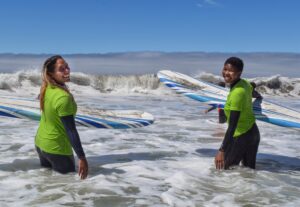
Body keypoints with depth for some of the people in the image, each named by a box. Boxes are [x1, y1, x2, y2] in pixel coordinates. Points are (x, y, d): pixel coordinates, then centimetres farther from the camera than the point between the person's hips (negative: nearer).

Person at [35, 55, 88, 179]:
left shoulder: (46, 89, -5)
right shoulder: (63, 97, -30)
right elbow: (71, 131, -27)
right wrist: (82, 158, -23)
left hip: (40, 142, 8)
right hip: (56, 148, -8)